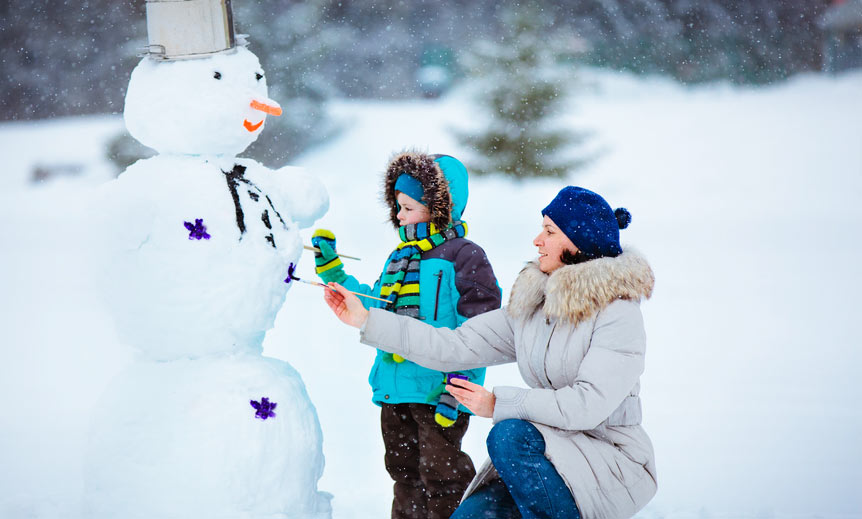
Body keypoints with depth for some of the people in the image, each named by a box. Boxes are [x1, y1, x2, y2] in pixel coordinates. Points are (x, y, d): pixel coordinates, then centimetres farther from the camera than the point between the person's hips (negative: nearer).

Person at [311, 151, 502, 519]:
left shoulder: (463, 257, -9)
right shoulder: (399, 258, 15)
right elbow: (375, 309, 24)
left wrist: (457, 381, -19)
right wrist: (331, 270, 21)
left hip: (436, 390, -8)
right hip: (395, 391, 8)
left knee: (440, 473, -3)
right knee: (403, 470, 18)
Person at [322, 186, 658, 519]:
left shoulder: (618, 311, -12)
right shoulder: (530, 305, 9)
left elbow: (589, 404, -21)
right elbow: (456, 347, 5)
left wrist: (499, 404, -17)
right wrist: (366, 321, 2)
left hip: (612, 459, -6)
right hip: (548, 455, 6)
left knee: (510, 434, -29)